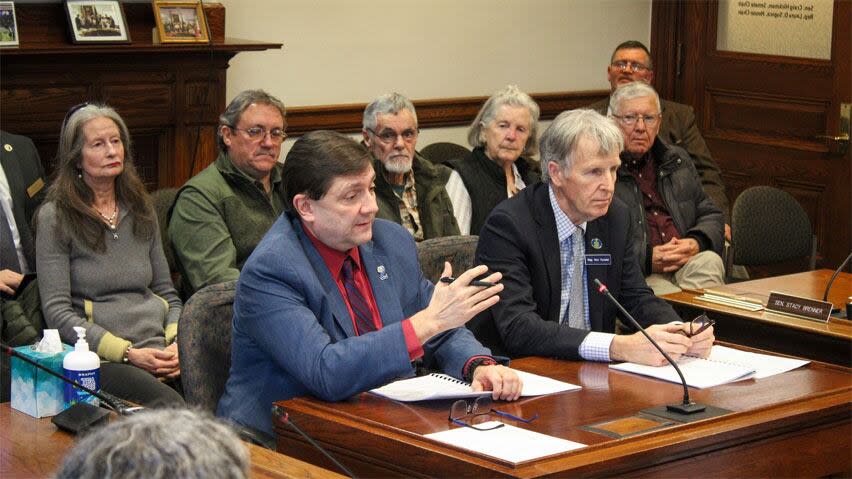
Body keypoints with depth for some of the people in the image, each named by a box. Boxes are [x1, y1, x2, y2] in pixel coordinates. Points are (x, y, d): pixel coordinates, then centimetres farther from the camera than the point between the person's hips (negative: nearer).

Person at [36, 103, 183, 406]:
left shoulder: (141, 210, 19)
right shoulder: (54, 217, 3)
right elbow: (57, 312, -4)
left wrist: (177, 343, 0)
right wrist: (128, 353, -13)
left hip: (160, 351, 5)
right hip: (100, 359, -5)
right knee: (169, 404, -35)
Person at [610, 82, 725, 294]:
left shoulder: (678, 160, 22)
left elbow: (711, 215, 26)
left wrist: (696, 243, 2)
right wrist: (647, 259, -18)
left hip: (687, 263, 6)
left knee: (709, 261, -28)